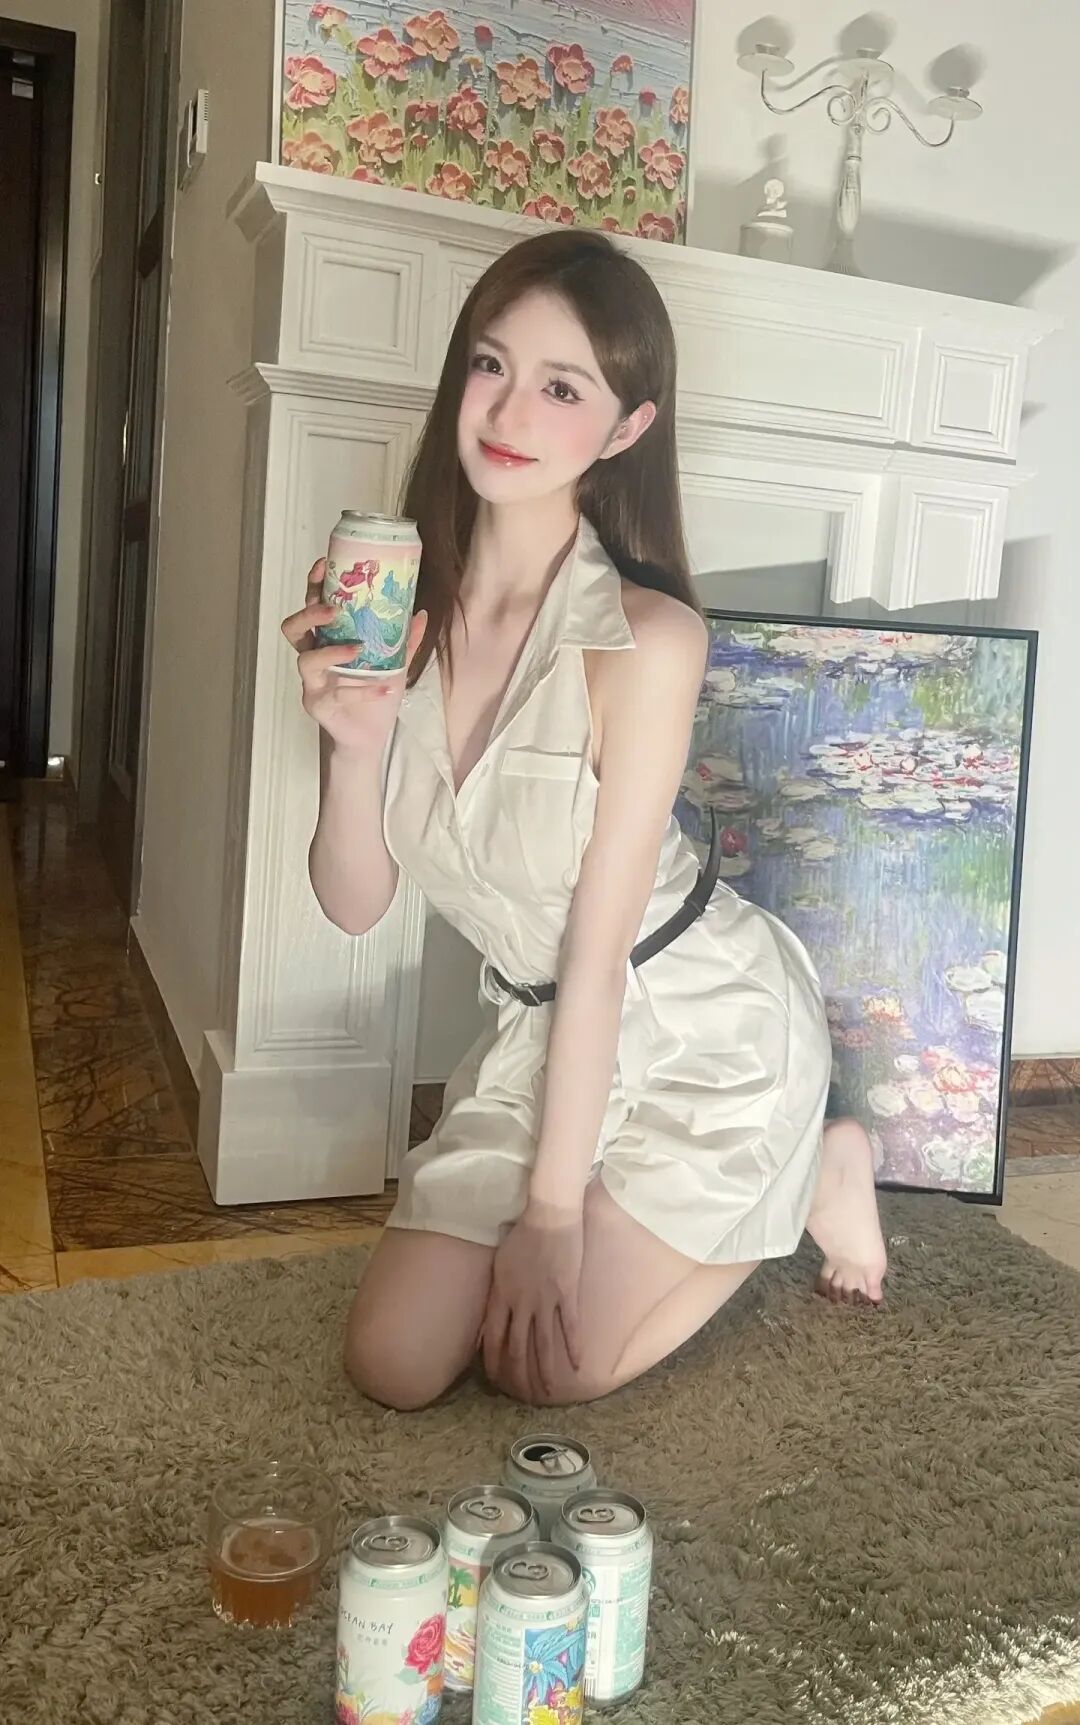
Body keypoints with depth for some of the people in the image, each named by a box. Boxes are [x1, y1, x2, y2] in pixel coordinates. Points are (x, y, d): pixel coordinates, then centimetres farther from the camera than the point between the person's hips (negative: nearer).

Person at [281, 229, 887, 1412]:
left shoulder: (644, 639, -26)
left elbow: (598, 950, -21)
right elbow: (354, 906, -8)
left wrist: (550, 1210, -14)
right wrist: (352, 742, -27)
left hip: (704, 1025, -5)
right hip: (544, 1029, 5)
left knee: (540, 1368, -1)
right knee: (394, 1368, 4)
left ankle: (813, 1175, 19)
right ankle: (646, 1215, 27)